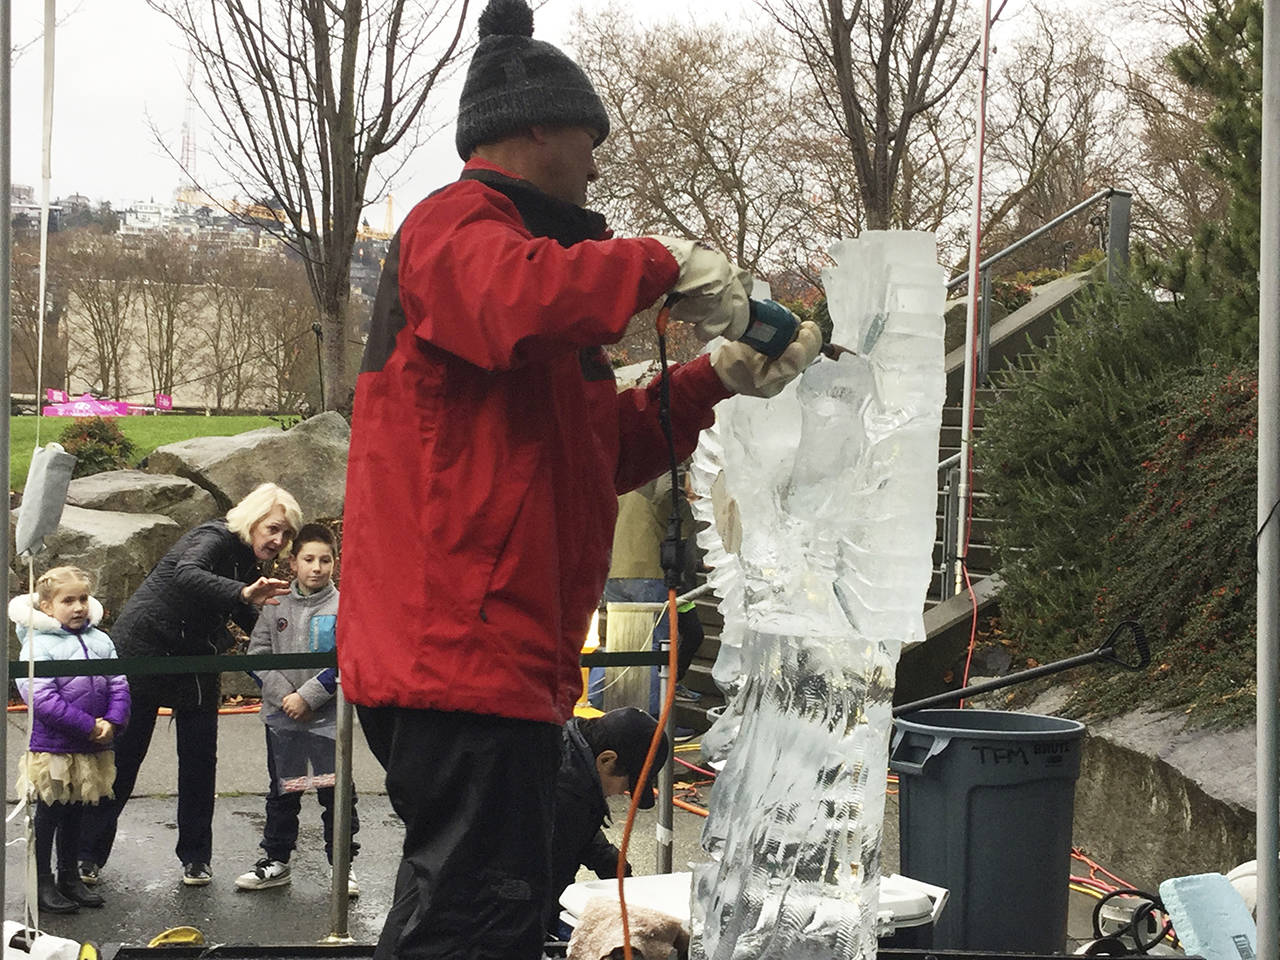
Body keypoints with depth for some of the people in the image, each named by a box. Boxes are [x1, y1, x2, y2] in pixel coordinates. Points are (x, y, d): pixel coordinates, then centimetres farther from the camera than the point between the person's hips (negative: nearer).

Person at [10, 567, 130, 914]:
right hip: (52, 748, -6)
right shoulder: (39, 645, -14)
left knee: (74, 814, 17)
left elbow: (119, 686, 5)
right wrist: (89, 726, -22)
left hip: (92, 748, 6)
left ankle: (69, 877, 29)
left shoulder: (100, 641, 5)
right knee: (48, 814, 5)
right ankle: (42, 884, 15)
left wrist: (112, 723, -13)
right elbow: (43, 699, -21)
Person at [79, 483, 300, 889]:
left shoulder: (249, 561, 4)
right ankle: (87, 855, 12)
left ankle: (195, 857, 14)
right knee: (121, 754, 1)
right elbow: (186, 574, -43)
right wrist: (243, 594, -58)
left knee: (200, 760, 4)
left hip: (197, 659, 7)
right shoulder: (214, 539, -21)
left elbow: (247, 620, 13)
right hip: (145, 648, -7)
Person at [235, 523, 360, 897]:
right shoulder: (276, 605, 4)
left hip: (328, 717, -3)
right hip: (281, 716, 3)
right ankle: (275, 861, 27)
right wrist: (283, 695, -11)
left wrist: (308, 696, -17)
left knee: (336, 794, 2)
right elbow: (258, 653, 1)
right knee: (282, 792, 15)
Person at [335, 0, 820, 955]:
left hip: (495, 653, 11)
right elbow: (520, 295, -34)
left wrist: (718, 379, 17)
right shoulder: (455, 227, -6)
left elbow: (607, 449, 25)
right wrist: (664, 264, -19)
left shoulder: (501, 240, 26)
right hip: (464, 653, -11)